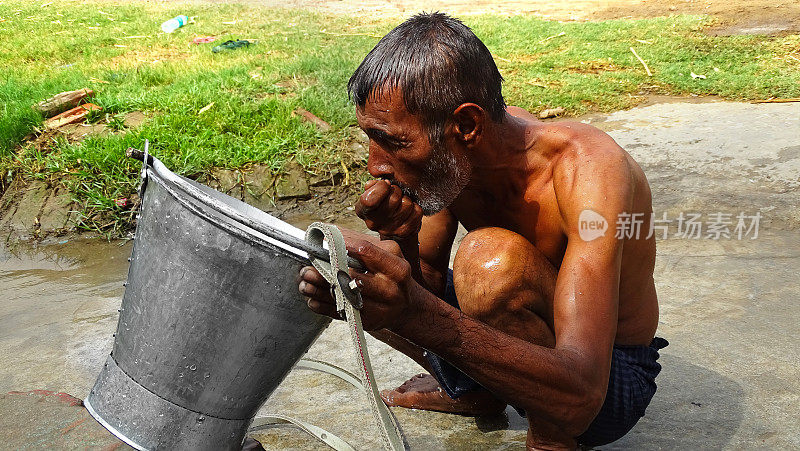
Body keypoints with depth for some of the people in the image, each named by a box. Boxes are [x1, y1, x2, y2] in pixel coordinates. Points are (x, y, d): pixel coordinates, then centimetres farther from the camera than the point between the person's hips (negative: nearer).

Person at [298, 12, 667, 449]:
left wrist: (416, 313, -52)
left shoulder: (587, 170, -32)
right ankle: (475, 392, 16)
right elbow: (426, 288, -4)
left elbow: (579, 399, -41)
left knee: (491, 258, -35)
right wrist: (400, 243, -27)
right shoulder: (455, 154, -13)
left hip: (608, 377, -6)